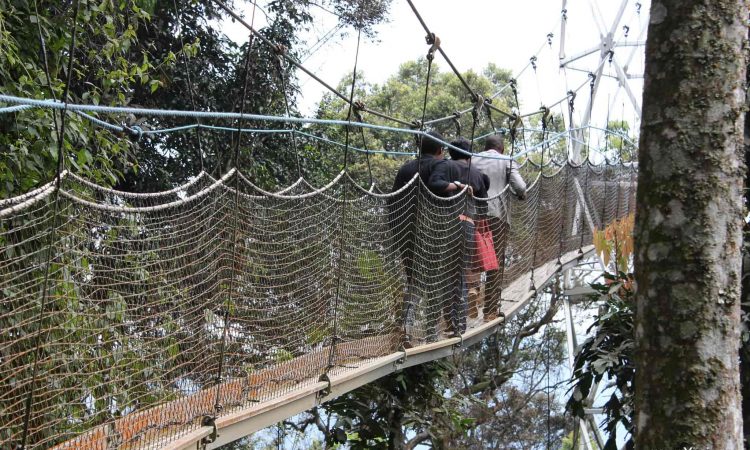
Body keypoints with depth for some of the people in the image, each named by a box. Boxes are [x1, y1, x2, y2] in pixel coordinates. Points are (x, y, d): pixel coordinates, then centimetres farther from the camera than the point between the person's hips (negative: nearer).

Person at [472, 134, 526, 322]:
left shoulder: (473, 160, 10)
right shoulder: (507, 162, 3)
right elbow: (520, 187, -8)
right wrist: (521, 195, 13)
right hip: (497, 215, -2)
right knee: (496, 263, 4)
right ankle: (491, 311, 4)